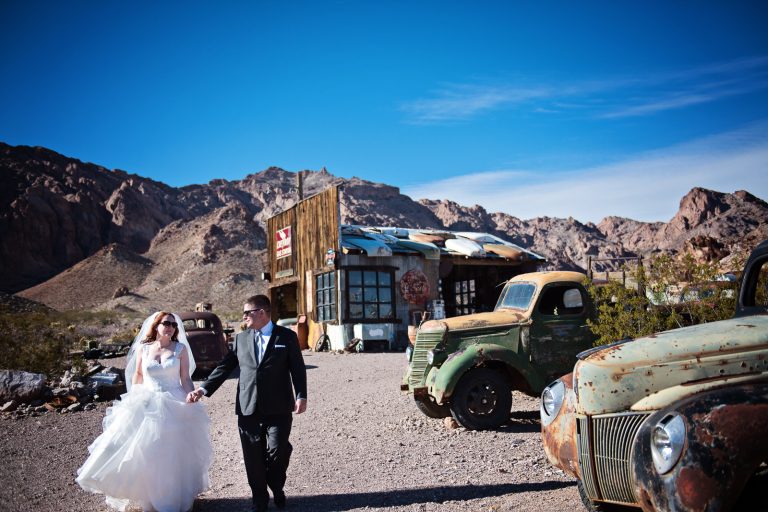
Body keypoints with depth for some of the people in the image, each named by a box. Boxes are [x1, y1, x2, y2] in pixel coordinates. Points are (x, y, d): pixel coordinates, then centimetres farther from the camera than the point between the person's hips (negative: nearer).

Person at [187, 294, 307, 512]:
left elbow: (298, 369, 1)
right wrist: (203, 389, 3)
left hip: (278, 408, -3)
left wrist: (301, 396, -10)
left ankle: (277, 489, 22)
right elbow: (224, 367, 11)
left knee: (277, 451, -6)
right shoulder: (241, 338, 12)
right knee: (254, 458, 6)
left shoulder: (287, 336, 3)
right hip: (248, 409, 3)